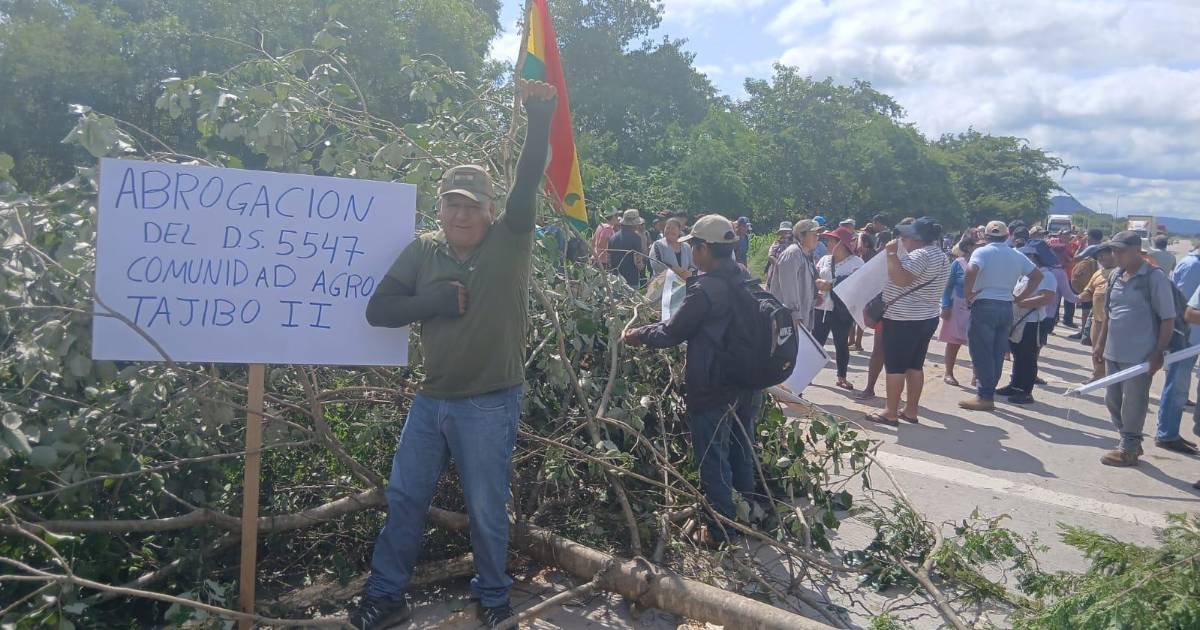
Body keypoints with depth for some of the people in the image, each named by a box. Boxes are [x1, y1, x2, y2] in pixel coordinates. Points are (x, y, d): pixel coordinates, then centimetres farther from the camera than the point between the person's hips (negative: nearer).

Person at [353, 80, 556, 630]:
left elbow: (529, 182, -20)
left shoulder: (509, 244, -6)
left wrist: (540, 114, -32)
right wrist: (438, 301, -15)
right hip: (431, 398, 4)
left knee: (486, 508, 9)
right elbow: (378, 310, -2)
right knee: (404, 498, 12)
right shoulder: (423, 251, 2)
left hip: (490, 404, -3)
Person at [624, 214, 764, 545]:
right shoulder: (745, 279, 2)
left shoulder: (704, 289, -23)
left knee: (713, 460, 7)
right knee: (742, 452, 22)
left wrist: (639, 335, 2)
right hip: (747, 385, 8)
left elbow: (672, 333, -13)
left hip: (712, 390, -8)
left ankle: (722, 532, 17)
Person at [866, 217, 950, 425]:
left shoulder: (920, 255, -18)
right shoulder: (941, 256, 14)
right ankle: (911, 410, 18)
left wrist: (892, 253, -21)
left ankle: (891, 413, 2)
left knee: (894, 366, -2)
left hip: (904, 319, -10)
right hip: (927, 318, 10)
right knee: (915, 365, 13)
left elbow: (900, 279, -29)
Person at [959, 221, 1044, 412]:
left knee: (981, 353, -2)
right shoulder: (1017, 255, 12)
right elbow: (1037, 275, 16)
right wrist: (1021, 297, 13)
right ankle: (989, 393, 16)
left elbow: (971, 271, -25)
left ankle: (984, 397, -3)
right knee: (997, 354, 11)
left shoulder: (982, 252, -6)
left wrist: (968, 294, -13)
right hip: (1006, 308, 6)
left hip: (984, 306, -6)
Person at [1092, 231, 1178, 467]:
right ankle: (1132, 442, 32)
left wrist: (1159, 354, -13)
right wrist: (1101, 343, 17)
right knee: (1113, 401, 15)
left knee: (1132, 405, 3)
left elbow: (1168, 319, -10)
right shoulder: (1115, 275, 8)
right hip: (1113, 352, 7)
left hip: (1139, 356, -7)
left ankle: (1128, 450, 17)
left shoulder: (1154, 278, -11)